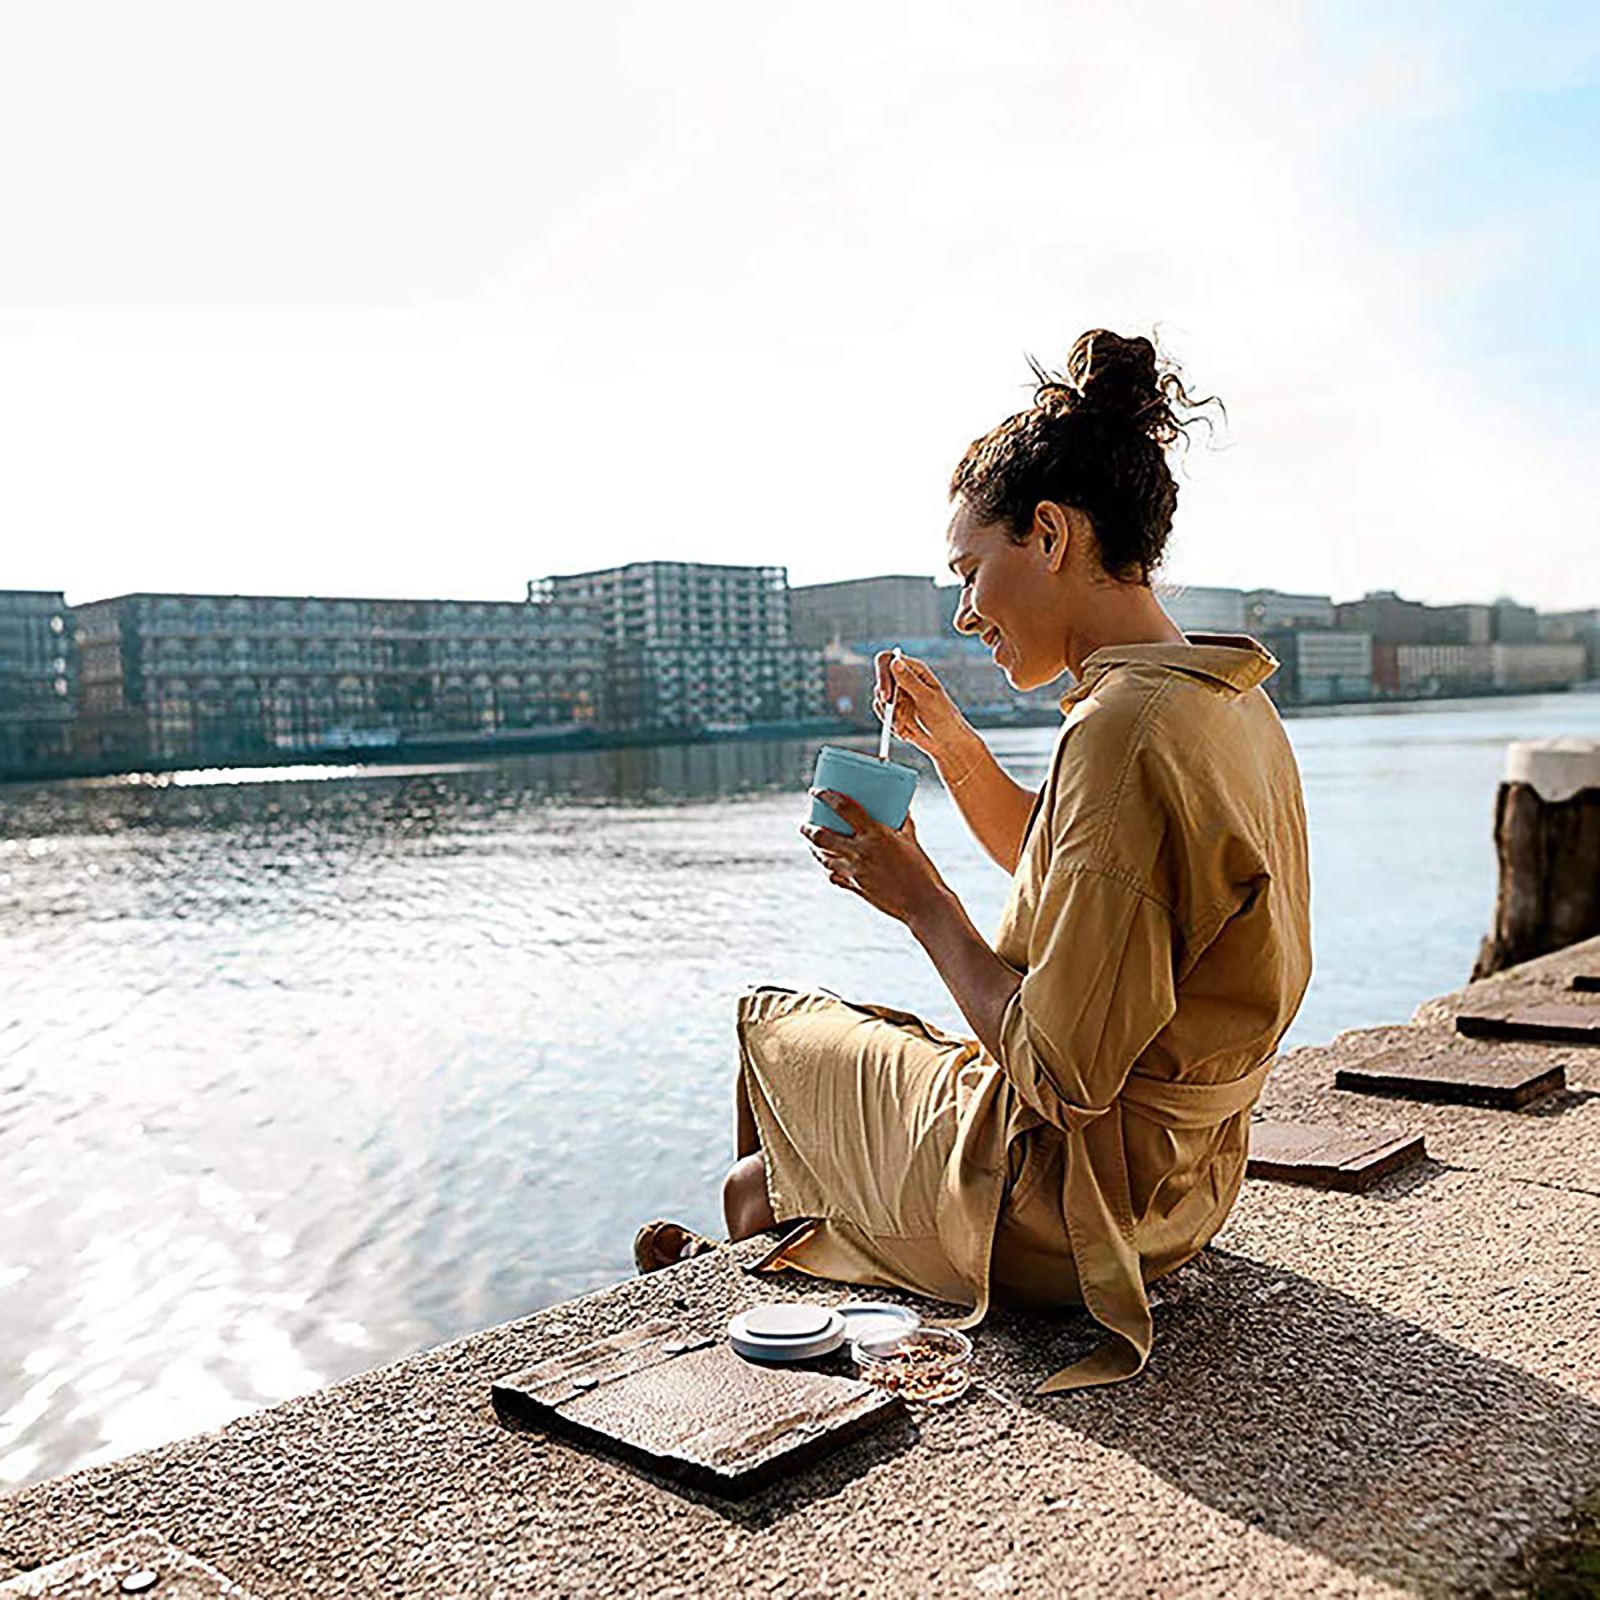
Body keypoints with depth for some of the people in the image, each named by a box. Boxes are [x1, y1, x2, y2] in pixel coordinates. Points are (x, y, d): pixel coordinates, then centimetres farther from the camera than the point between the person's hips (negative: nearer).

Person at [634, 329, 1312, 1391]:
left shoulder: (1121, 730, -29)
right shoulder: (1229, 703, 2)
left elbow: (1060, 1075, -29)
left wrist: (923, 901, -16)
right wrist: (952, 744, 5)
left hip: (1057, 1208, -8)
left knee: (777, 1025, 15)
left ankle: (739, 1215, 43)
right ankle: (751, 1213, 45)